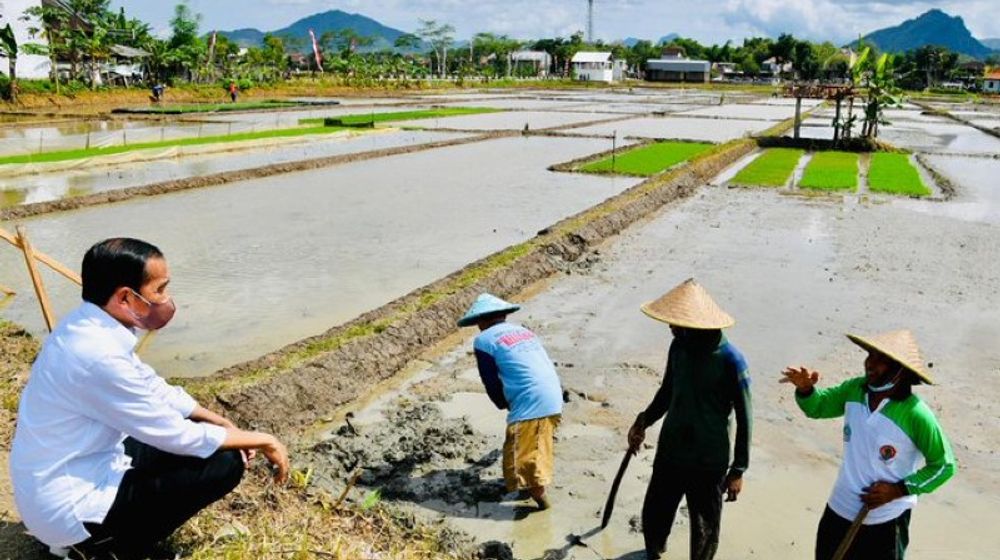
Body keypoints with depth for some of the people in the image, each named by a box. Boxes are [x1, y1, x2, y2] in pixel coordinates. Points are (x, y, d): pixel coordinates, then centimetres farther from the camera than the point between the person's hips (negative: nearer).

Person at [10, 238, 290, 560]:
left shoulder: (89, 327, -2)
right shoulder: (98, 356, -30)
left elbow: (155, 389, 10)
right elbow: (176, 436, -22)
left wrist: (225, 425, 5)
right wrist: (262, 441, -12)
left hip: (64, 480, 9)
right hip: (69, 506, -9)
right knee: (225, 464, -12)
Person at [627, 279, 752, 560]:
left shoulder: (730, 360, -20)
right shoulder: (678, 347, -5)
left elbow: (744, 418, -11)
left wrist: (738, 470, -8)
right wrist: (644, 420, -1)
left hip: (709, 462, -5)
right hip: (669, 452, 5)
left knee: (704, 530, 12)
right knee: (654, 514, 20)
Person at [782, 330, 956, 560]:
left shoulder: (916, 415, -24)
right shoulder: (854, 390, -10)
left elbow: (944, 466, -12)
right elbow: (818, 406, 5)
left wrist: (899, 490, -18)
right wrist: (805, 389, -17)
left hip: (885, 521, -5)